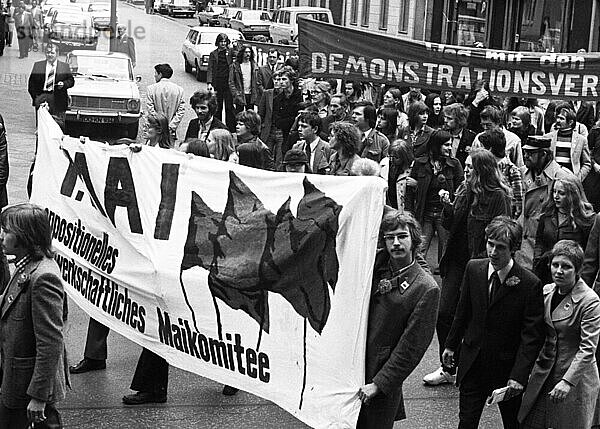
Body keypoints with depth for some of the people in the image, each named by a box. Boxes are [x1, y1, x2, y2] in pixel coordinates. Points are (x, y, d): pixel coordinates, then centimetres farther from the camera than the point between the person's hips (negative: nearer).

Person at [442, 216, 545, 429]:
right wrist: (451, 344, 17)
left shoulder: (530, 284, -17)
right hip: (472, 363, 3)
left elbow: (532, 335, -16)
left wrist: (519, 375, -21)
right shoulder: (473, 269, -4)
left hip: (507, 368, -3)